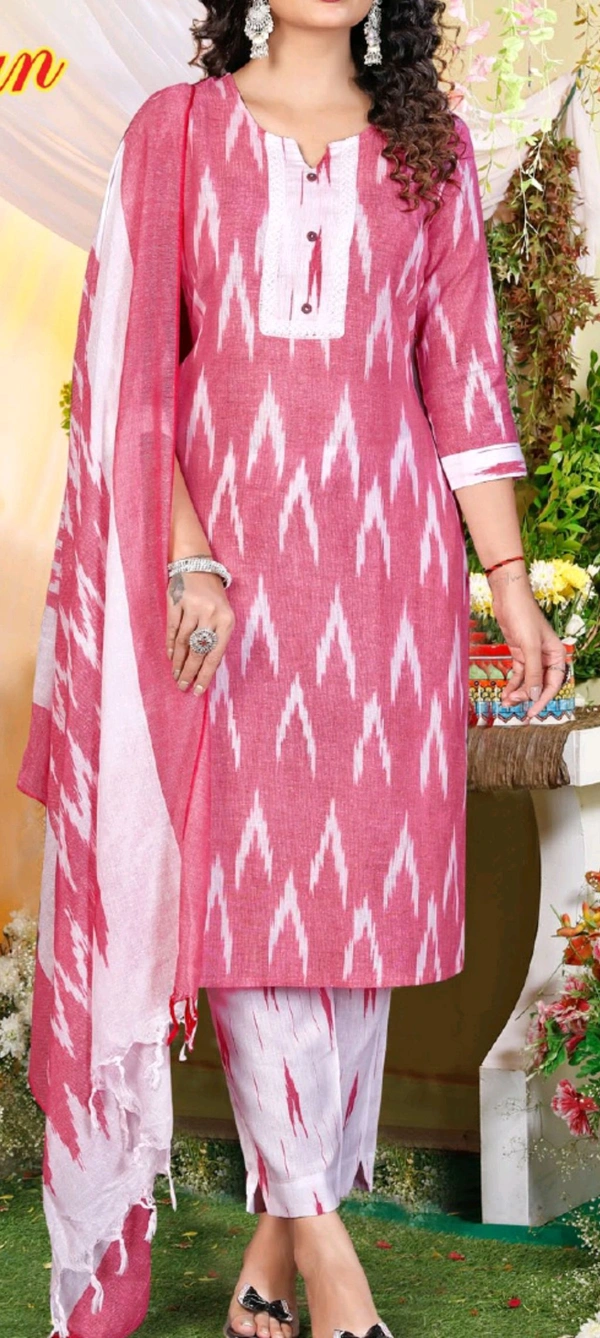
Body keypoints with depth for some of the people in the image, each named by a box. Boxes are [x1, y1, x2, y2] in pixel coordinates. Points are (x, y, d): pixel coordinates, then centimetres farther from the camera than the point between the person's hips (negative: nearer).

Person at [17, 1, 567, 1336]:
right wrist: (187, 556, -12)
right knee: (240, 880, -6)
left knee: (353, 884, 1)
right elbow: (129, 359, 1)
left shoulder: (432, 149, 13)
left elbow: (462, 375, 11)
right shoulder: (176, 130, 8)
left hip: (385, 556, 2)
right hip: (222, 549, -1)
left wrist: (512, 581, 4)